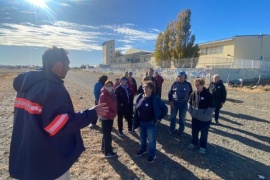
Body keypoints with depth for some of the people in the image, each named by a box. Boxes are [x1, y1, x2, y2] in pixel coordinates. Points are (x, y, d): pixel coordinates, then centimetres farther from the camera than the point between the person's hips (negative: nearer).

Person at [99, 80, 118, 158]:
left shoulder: (112, 94, 5)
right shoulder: (103, 95, -19)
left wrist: (114, 114, 2)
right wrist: (110, 114, -20)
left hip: (111, 117, 8)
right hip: (105, 118, -8)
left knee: (107, 133, 22)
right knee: (107, 135, 1)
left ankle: (104, 147, 41)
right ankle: (108, 152, 15)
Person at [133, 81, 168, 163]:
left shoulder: (155, 99, -18)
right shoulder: (140, 97, -3)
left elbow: (165, 108, -14)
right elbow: (137, 109, 9)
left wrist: (159, 118, -13)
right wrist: (136, 121, 6)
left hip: (151, 123, -5)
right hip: (141, 123, 5)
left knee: (151, 140, 10)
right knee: (142, 138, 24)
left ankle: (152, 155, 32)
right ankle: (143, 149, 50)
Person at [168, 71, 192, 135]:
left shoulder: (188, 84, -2)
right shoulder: (175, 84, -4)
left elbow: (191, 94, 7)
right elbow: (170, 93, 1)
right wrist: (170, 101, -7)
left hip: (184, 104, 0)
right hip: (174, 103, 0)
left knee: (182, 118, 12)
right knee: (173, 117, 11)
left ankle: (181, 131, 29)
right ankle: (172, 130, 28)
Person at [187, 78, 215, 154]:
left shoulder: (208, 95, -18)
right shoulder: (193, 93, -5)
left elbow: (211, 107, -16)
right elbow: (189, 103, 10)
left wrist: (204, 115, -18)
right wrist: (191, 111, 0)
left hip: (205, 119, -4)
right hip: (195, 117, 4)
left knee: (204, 134, 12)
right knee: (194, 132, 19)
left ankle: (202, 146, 32)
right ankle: (194, 143, 41)